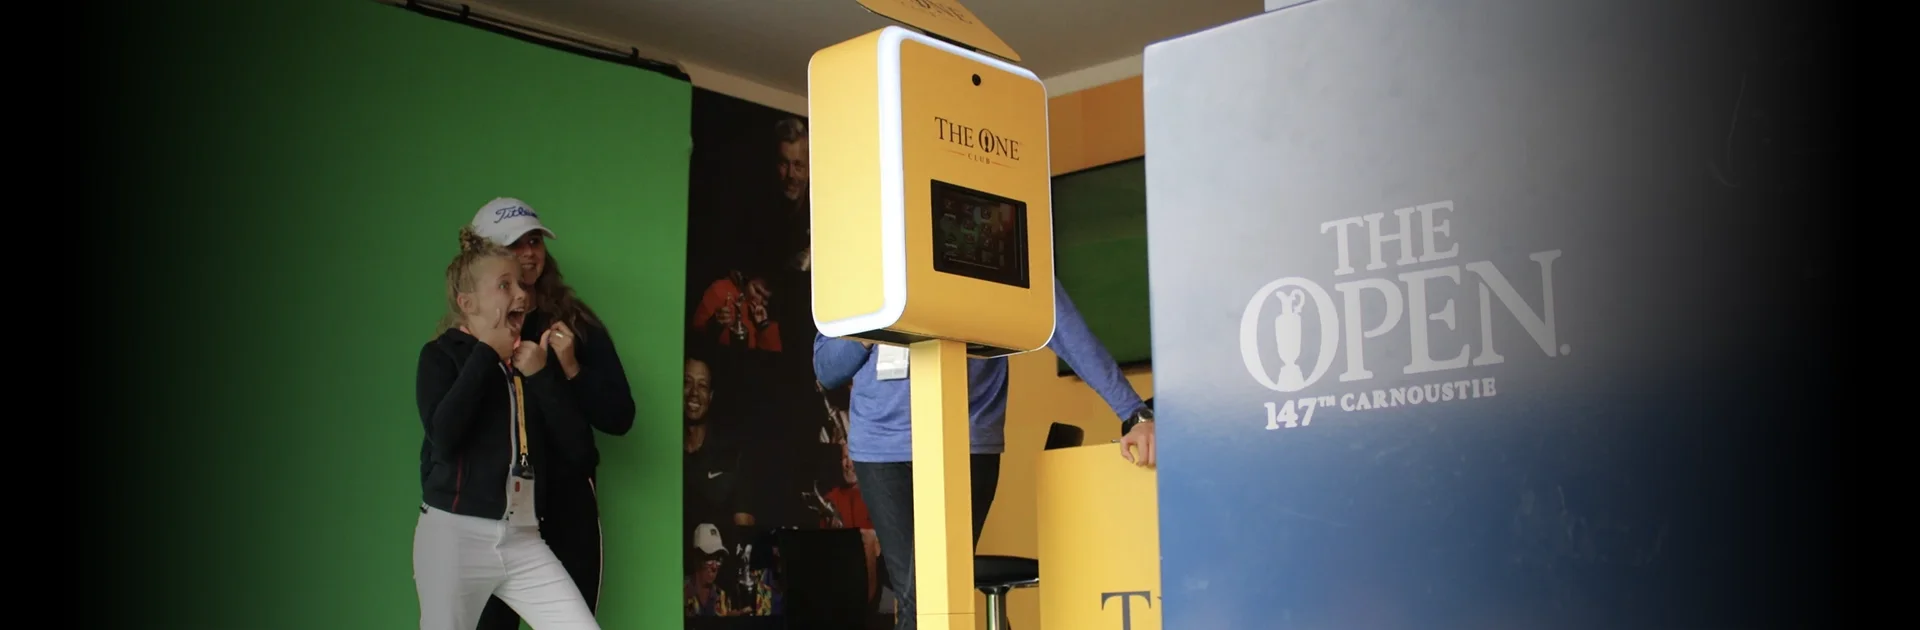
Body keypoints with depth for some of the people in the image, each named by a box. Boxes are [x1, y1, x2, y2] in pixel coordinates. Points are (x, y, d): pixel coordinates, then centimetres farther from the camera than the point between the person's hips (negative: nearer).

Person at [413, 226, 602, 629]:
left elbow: (580, 450, 2)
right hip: (454, 534, -4)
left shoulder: (534, 362, 11)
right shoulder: (442, 355, 0)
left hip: (523, 540, 4)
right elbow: (444, 433, -21)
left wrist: (540, 374, -6)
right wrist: (486, 354, -11)